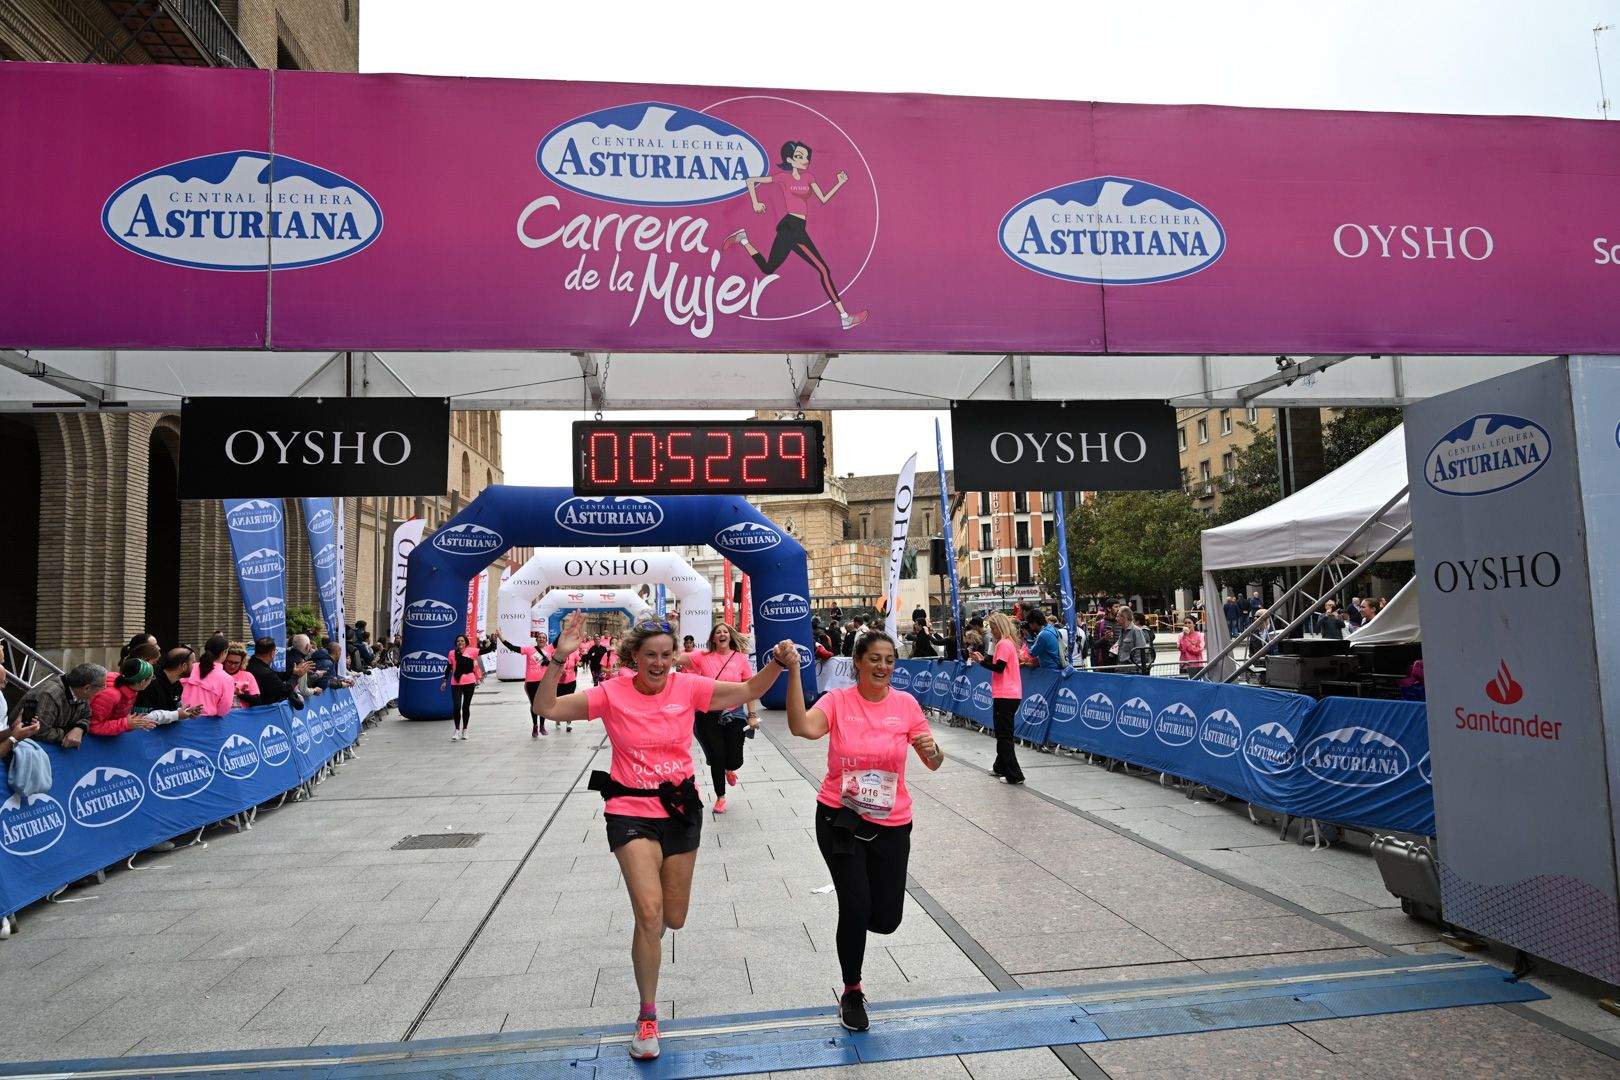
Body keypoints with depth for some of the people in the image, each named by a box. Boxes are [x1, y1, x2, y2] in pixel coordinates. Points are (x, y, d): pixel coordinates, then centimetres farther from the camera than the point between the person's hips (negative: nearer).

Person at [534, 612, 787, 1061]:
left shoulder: (687, 686, -7)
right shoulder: (612, 694, -10)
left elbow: (748, 691, -7)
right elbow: (548, 708, -14)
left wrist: (778, 663, -24)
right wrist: (559, 659, -28)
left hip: (680, 809, 3)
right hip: (631, 812, -2)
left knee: (674, 919, 12)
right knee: (650, 911, -16)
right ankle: (648, 1016, 5)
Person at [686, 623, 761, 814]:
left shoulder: (740, 658, -1)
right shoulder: (703, 657, -2)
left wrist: (752, 715, -1)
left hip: (734, 715, 1)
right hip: (708, 716, 0)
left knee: (735, 760, 2)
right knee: (716, 758, 3)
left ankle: (729, 769, 43)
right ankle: (720, 797, 28)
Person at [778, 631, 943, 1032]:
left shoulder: (905, 704, -3)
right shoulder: (838, 701, -9)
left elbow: (933, 762, 1)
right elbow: (803, 727, -30)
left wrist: (933, 750, -23)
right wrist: (793, 672, -40)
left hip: (891, 824, 2)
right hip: (840, 818, -2)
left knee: (886, 920, 4)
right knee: (856, 907, -6)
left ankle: (853, 917, 43)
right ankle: (852, 992, 22)